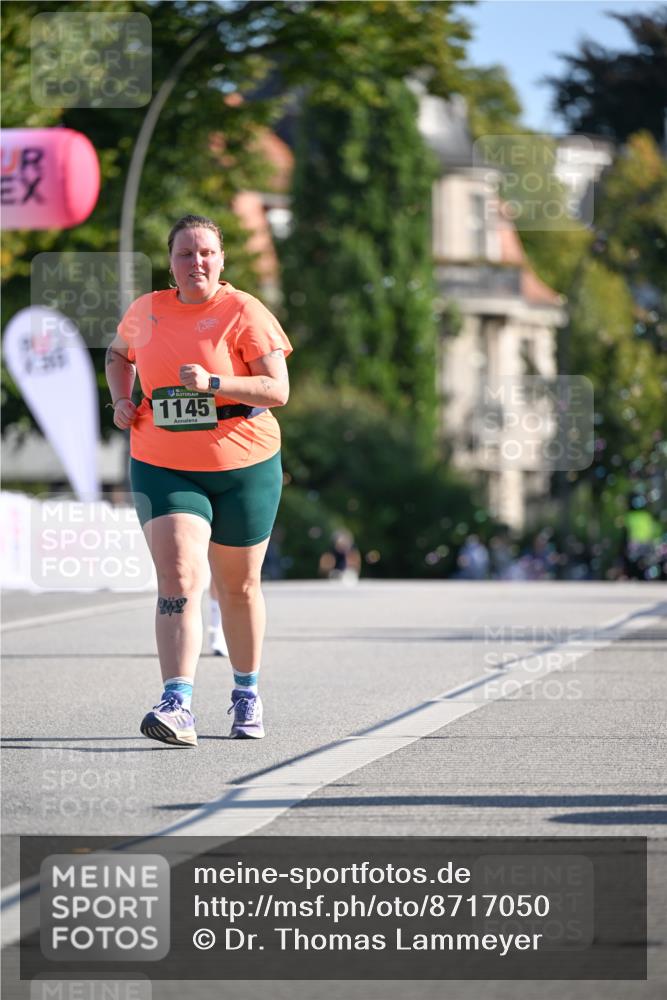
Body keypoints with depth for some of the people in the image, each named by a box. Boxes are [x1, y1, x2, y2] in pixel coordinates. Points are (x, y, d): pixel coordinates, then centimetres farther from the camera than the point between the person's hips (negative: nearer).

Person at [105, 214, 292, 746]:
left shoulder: (244, 313, -9)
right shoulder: (147, 310, 3)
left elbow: (278, 390, -15)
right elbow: (119, 352, 26)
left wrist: (212, 383, -27)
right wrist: (121, 400, 7)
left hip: (244, 468, -1)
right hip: (164, 470, 1)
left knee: (239, 586, 12)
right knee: (177, 579, -16)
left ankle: (247, 693, 33)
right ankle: (178, 706, -26)